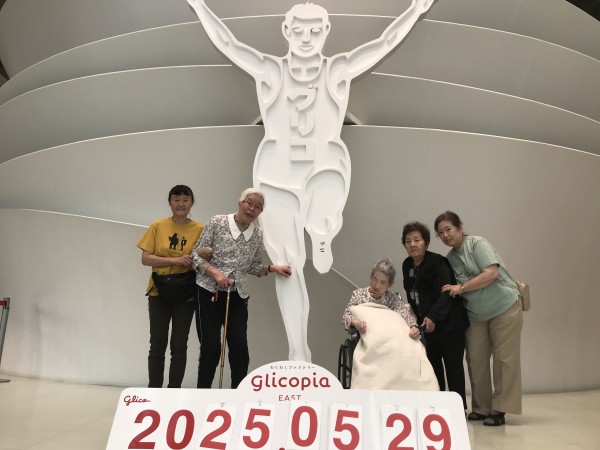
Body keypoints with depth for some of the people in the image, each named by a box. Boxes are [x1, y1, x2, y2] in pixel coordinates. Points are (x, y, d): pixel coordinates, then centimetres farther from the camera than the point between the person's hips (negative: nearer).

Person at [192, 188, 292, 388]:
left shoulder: (258, 234, 5)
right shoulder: (217, 223, -7)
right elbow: (196, 255, -6)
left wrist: (272, 267, -2)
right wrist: (215, 272, -20)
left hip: (237, 296, 3)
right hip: (209, 292, -3)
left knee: (240, 346, 0)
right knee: (211, 346, 1)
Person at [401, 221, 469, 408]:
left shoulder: (438, 263, -16)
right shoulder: (407, 266, 6)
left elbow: (446, 292, -23)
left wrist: (433, 317, -31)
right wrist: (418, 319, 12)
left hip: (449, 324, -6)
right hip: (426, 325, 7)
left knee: (453, 365, 2)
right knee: (432, 366, 10)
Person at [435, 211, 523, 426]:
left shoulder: (477, 243, -11)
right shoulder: (450, 258, 6)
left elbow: (492, 273, -22)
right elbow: (452, 291, 10)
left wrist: (461, 288, -20)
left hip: (504, 307, -6)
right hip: (476, 315, 6)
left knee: (504, 358, -3)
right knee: (475, 360, 4)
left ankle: (499, 410, 4)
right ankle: (481, 408, 15)